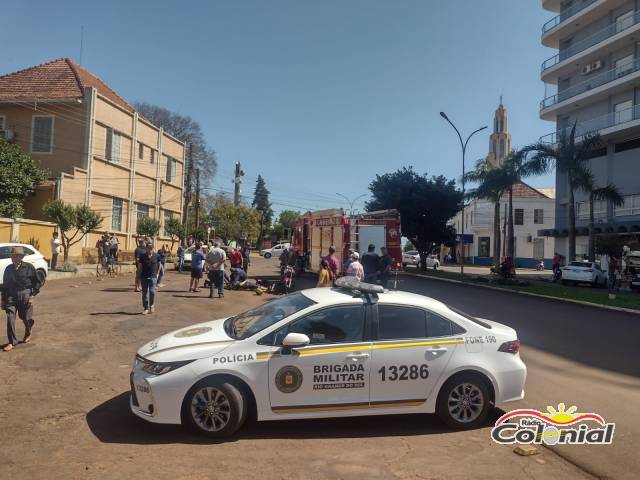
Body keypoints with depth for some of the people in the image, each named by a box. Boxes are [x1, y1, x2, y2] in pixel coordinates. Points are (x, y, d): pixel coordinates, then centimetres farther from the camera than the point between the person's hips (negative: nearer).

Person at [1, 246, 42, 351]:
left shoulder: (29, 267, -5)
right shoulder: (8, 269, 6)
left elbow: (38, 283, -1)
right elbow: (4, 285, 14)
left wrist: (32, 296, -8)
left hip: (25, 295, -2)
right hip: (11, 296, 3)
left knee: (26, 317, 7)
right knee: (10, 318, -7)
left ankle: (28, 333, 40)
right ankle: (12, 342, 2)